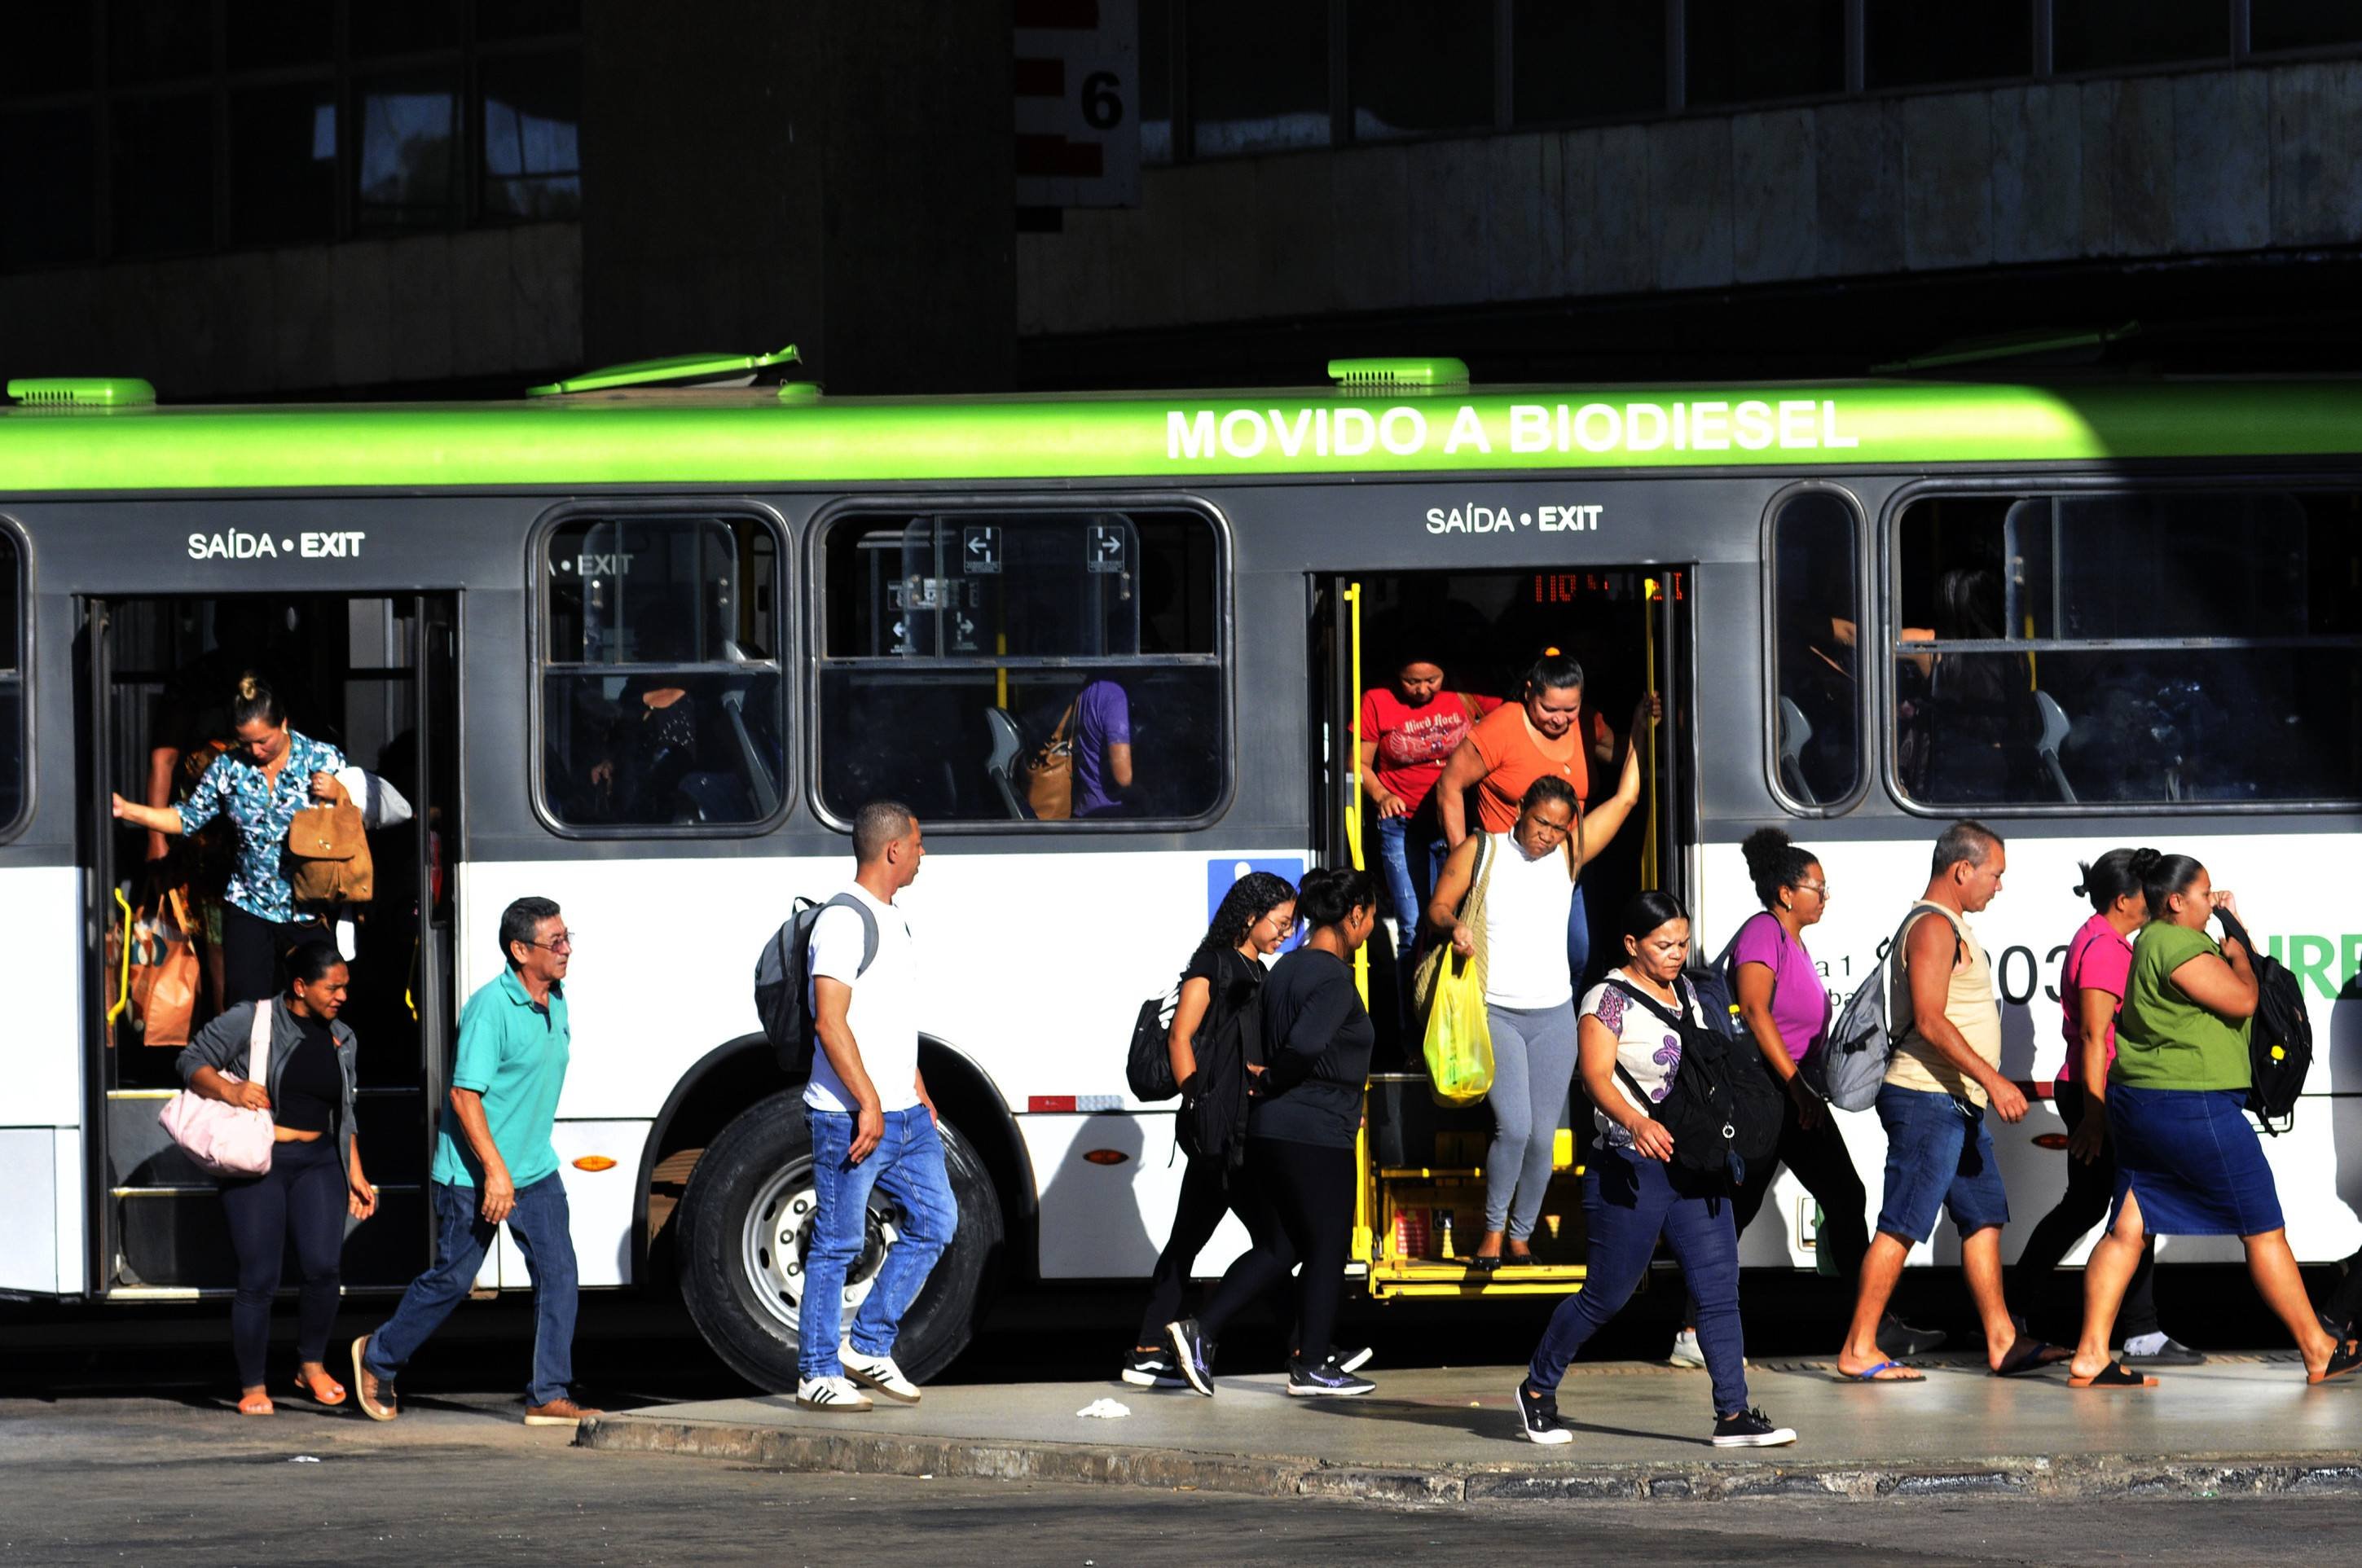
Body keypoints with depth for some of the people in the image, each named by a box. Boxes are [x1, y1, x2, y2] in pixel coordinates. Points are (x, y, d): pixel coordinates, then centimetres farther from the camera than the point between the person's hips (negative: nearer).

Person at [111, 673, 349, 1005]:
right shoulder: (229, 768, 4)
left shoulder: (323, 758, -2)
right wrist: (126, 810, 1)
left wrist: (337, 793, -20)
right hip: (248, 910, 2)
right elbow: (189, 817, 10)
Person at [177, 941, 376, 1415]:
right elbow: (192, 1061, -3)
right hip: (258, 1164, -4)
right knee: (259, 1278, -5)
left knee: (324, 1267, -13)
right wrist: (228, 1091, -21)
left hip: (318, 1163, 4)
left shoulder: (341, 1040, 14)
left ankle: (312, 1366, 9)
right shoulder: (250, 1021, -4)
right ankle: (253, 1387, 9)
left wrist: (355, 1174, 18)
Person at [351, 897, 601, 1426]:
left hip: (535, 1170, 7)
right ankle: (378, 1357, 29)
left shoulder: (555, 1002, 6)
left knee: (557, 1272, -5)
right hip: (474, 1174, -7)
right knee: (452, 1278, 6)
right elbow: (464, 1094, -23)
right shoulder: (491, 1007, -20)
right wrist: (495, 1171, -26)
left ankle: (549, 1396, -3)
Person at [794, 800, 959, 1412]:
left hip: (902, 1114, 9)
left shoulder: (893, 920, 16)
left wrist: (919, 1096, 21)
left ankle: (867, 1345, 14)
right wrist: (868, 1102, -23)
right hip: (851, 1117, -9)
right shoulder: (844, 922, -14)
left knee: (935, 1221, 6)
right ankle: (818, 1373, 3)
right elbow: (830, 1020, -21)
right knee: (838, 1244, -3)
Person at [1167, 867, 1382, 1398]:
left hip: (1269, 1129, 9)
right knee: (1327, 1247, 4)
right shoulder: (1333, 980, -15)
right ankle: (1312, 1366, 10)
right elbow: (1305, 1045, -28)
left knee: (1278, 1246, 14)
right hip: (1317, 1135, -9)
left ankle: (1200, 1330, 3)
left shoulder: (1287, 969, 13)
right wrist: (1268, 1082, -11)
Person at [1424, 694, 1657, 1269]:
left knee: (1542, 1136, 2)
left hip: (1553, 1016, 3)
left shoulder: (1570, 855, 6)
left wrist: (1639, 731, 9)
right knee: (1514, 1128, -18)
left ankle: (1521, 1236, 17)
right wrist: (1454, 924, -17)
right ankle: (1493, 1229, 1)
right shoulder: (1480, 851, -1)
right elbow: (1438, 906, 5)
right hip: (1495, 1012, -3)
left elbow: (1625, 798, 10)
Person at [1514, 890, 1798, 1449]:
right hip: (1632, 1171, -7)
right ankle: (1538, 1390, 20)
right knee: (1607, 1294, 1)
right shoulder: (1610, 999, -9)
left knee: (1719, 1288, -3)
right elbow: (1596, 1076, -22)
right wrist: (1636, 1123, -39)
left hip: (1697, 1169, 7)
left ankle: (1734, 1414, -4)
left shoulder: (1685, 993, 14)